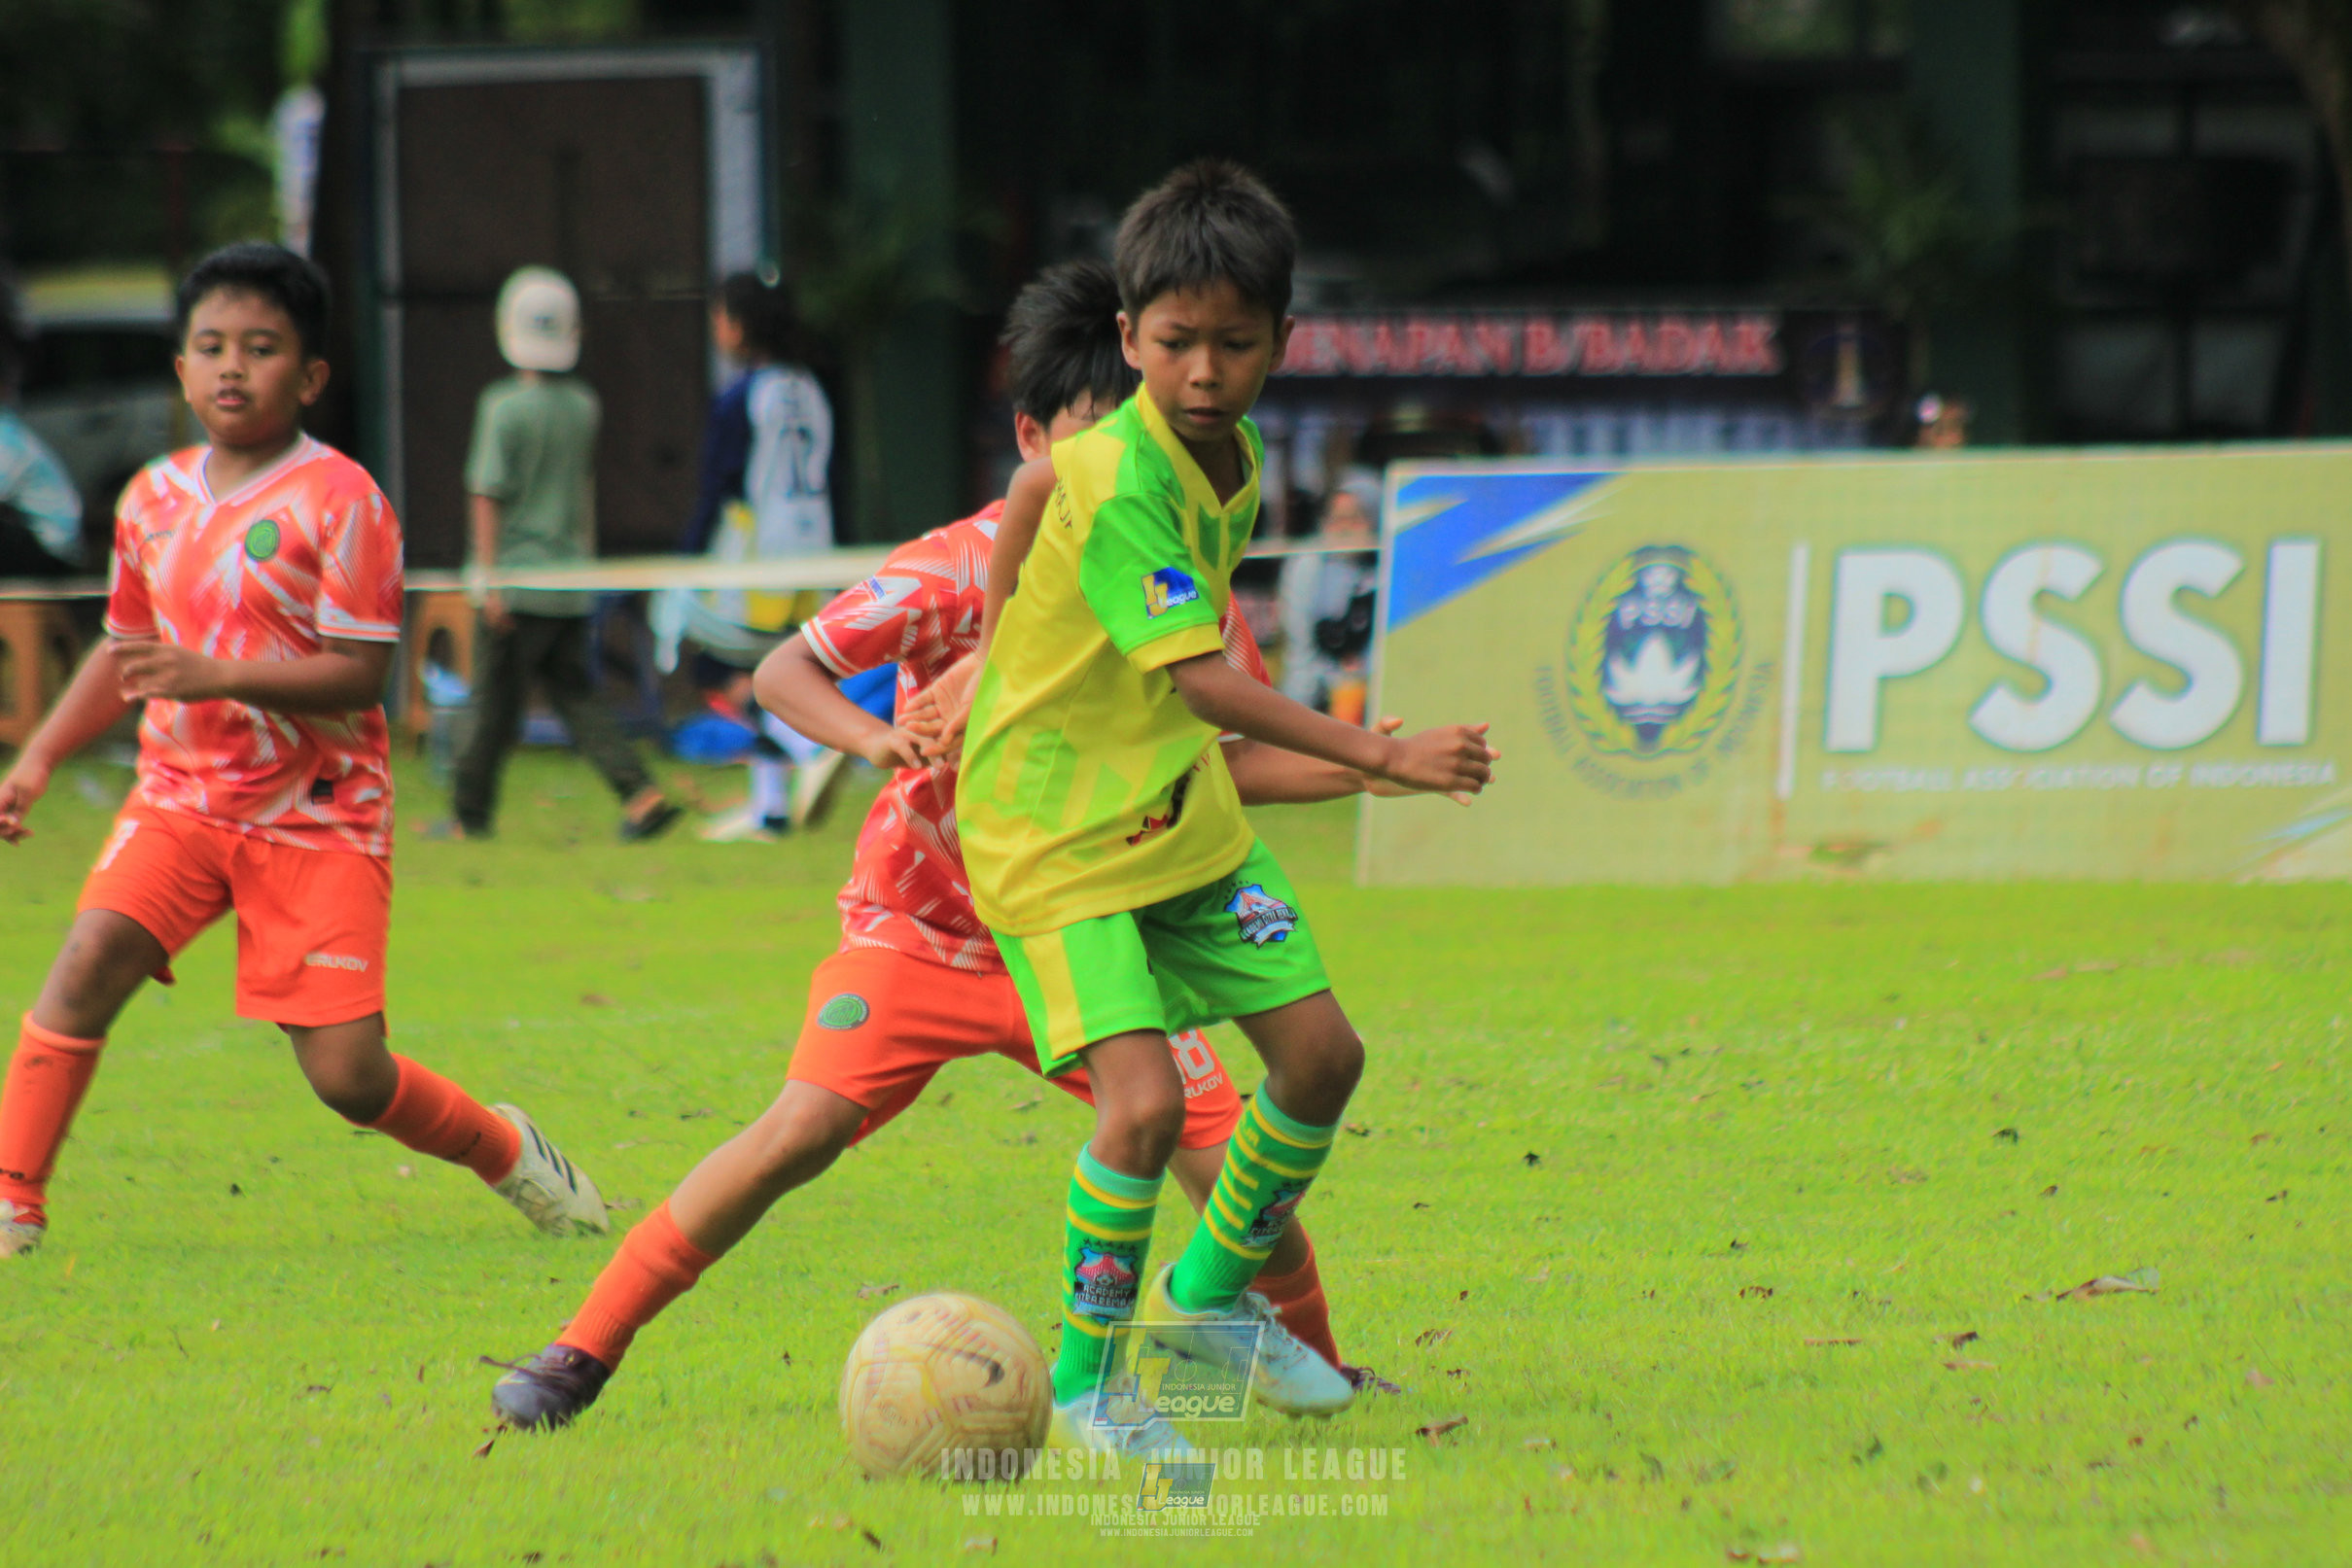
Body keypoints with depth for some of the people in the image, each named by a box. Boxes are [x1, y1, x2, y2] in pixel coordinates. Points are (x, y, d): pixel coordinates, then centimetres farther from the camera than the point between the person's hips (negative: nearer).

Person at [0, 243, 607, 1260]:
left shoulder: (339, 500, -11)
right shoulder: (156, 499, 7)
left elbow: (360, 674, -16)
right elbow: (124, 650, 21)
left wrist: (221, 677, -28)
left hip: (317, 813, -4)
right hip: (183, 793, 4)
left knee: (348, 1075, -7)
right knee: (93, 955, -23)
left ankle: (501, 1149, 23)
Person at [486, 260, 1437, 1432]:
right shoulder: (960, 570, -17)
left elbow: (1226, 755, 6)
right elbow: (782, 672, -16)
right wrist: (878, 737, -35)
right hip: (922, 922, -3)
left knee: (1229, 1163, -11)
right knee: (805, 1128, -22)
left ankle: (1305, 1357, 20)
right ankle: (584, 1350, -10)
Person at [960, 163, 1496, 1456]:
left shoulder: (1238, 464, 0)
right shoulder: (1119, 485, -27)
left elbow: (1035, 488, 17)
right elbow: (1202, 681, -34)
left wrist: (1004, 658, 15)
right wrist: (1383, 758, -40)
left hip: (1177, 815, 8)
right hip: (1057, 837, -8)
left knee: (1320, 1051, 7)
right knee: (1144, 1100, -20)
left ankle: (1202, 1296, 29)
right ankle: (1082, 1385, -1)